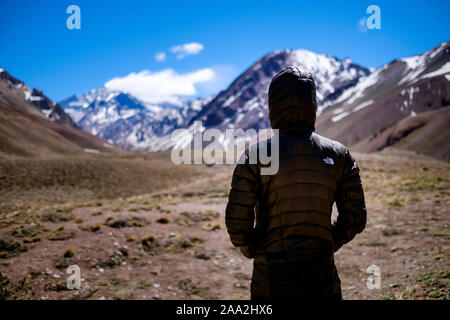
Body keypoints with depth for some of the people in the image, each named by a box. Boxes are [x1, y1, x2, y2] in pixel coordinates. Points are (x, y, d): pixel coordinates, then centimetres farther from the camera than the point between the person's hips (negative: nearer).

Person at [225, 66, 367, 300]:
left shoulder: (258, 155, -10)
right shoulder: (339, 155, -3)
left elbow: (237, 221, -11)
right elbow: (355, 219, 1)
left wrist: (251, 250, 8)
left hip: (270, 278, -1)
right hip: (321, 279, 2)